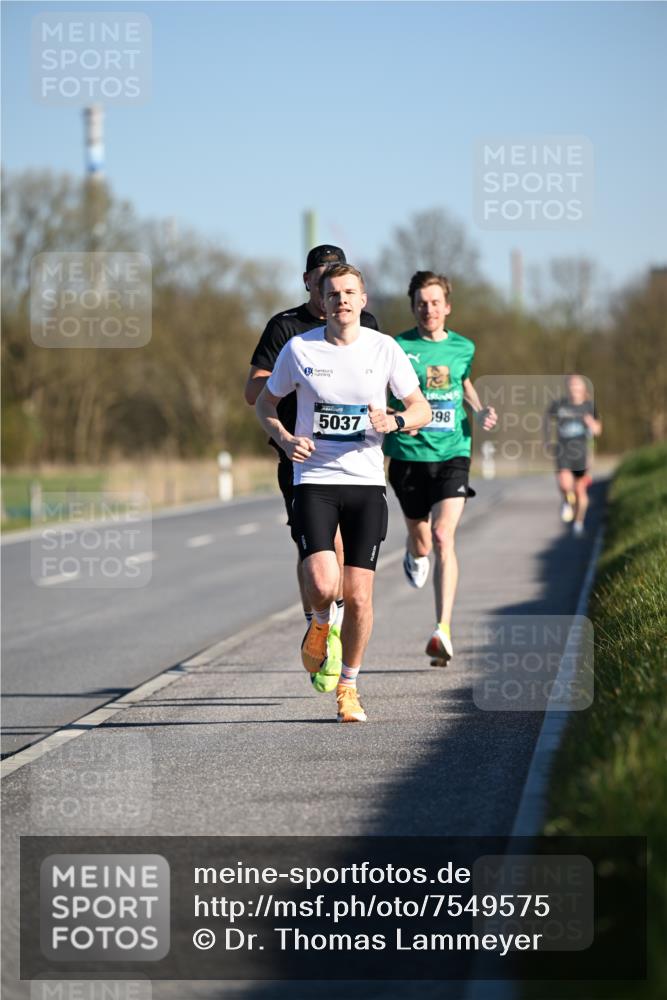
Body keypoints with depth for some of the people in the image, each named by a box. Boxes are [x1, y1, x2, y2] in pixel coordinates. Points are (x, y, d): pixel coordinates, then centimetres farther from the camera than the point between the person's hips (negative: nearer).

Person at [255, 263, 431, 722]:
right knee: (322, 584, -19)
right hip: (314, 481, -1)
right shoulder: (299, 349, -1)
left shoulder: (385, 349, 0)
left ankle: (349, 687, 18)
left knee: (359, 595, -2)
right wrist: (285, 439, -8)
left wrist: (395, 421, -15)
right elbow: (265, 403, 12)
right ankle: (320, 623, 19)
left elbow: (422, 408, 8)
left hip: (367, 482, 1)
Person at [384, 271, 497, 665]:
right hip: (409, 455, 0)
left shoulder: (463, 348, 7)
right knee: (421, 542, 12)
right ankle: (414, 555, 54)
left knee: (443, 537, -16)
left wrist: (480, 410, 9)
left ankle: (443, 631, -20)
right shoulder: (398, 348, -4)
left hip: (452, 454, 0)